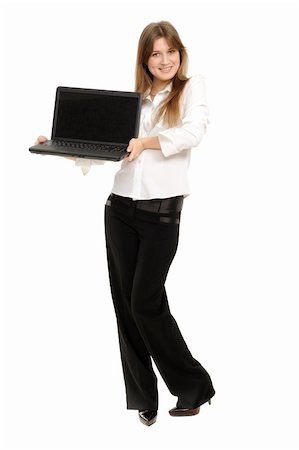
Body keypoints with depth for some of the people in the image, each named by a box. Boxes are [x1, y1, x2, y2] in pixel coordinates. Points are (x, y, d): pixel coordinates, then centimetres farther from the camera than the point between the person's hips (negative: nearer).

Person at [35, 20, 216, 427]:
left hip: (162, 210, -4)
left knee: (146, 302, -7)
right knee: (125, 302, 5)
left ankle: (193, 385, 11)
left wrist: (147, 141, -26)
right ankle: (142, 396, 15)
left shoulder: (192, 87, 6)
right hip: (121, 206, 5)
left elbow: (193, 131, -13)